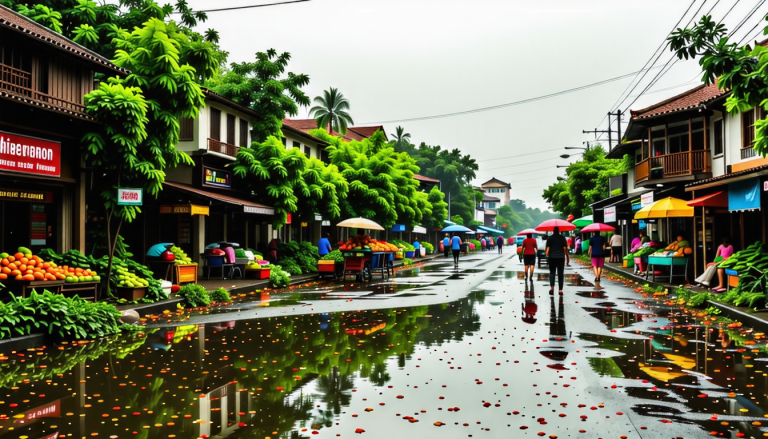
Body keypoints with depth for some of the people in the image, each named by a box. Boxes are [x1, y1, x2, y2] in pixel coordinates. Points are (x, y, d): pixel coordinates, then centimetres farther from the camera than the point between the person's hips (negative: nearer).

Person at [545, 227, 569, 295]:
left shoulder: (549, 238, 2)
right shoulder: (562, 238, 2)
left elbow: (547, 248, -3)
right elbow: (565, 248, 0)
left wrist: (546, 256, 2)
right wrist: (567, 258, 4)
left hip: (552, 257, 0)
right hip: (561, 257, 0)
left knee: (552, 272, 8)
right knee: (560, 273, 5)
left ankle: (552, 287, -13)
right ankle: (560, 290, 2)